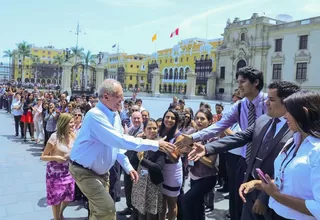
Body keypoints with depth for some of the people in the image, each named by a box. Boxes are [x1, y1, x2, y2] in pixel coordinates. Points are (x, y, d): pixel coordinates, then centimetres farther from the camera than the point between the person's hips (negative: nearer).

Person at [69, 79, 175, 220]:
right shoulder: (95, 115, -27)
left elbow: (116, 144, 11)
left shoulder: (115, 115, 1)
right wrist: (155, 145, -34)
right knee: (107, 208, -14)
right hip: (85, 171, -9)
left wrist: (128, 167, 4)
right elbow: (119, 140, -35)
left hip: (100, 170, 9)